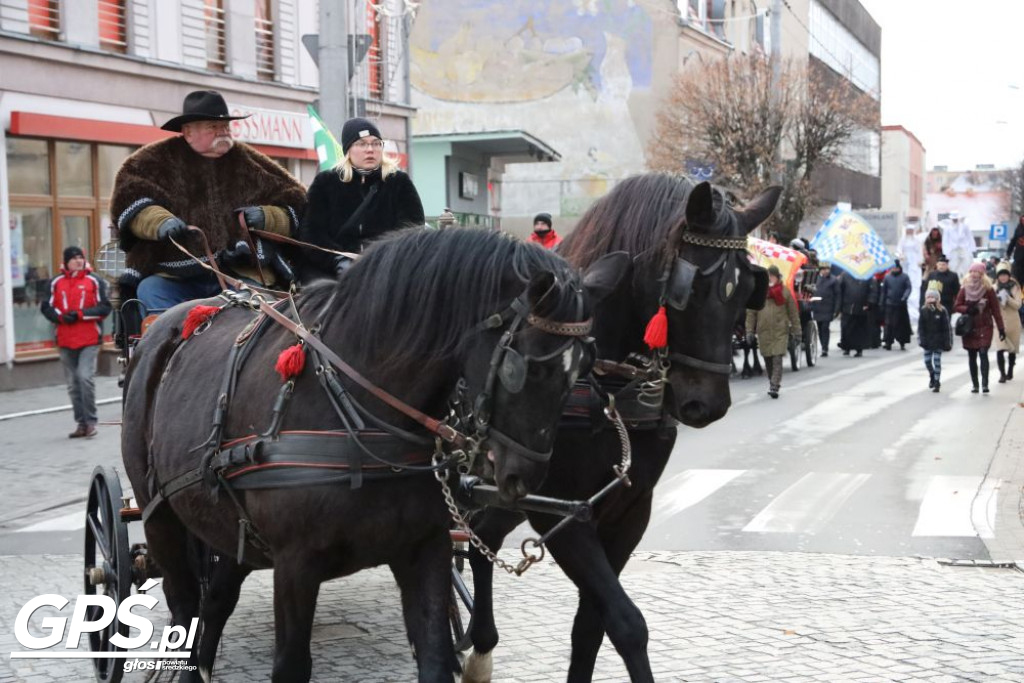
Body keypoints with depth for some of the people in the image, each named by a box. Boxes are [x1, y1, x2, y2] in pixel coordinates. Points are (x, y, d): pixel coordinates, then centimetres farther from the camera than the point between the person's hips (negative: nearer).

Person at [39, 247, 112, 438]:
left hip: (89, 339, -3)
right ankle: (81, 423, 15)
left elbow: (104, 307, -2)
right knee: (73, 384, 7)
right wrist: (61, 317, -10)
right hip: (65, 340, 4)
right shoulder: (56, 283, 8)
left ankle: (91, 422, -6)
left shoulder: (94, 281, 2)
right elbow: (46, 307, 9)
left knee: (85, 377, -16)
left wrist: (80, 314, -13)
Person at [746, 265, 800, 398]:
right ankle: (773, 382, 26)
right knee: (768, 360, 10)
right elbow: (751, 313, 7)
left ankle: (774, 387, -15)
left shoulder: (784, 291, 2)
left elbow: (793, 312, 7)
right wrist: (750, 331, 3)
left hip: (780, 332, -2)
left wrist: (796, 331, 6)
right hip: (763, 331, 2)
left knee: (777, 360, -12)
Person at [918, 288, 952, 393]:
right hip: (928, 340, 3)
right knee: (927, 360, 7)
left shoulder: (942, 311, -11)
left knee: (937, 360, -2)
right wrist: (922, 339, -6)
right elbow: (920, 326, 1)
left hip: (938, 340, -3)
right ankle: (932, 376, 33)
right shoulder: (923, 310, -2)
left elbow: (946, 327, -8)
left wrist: (947, 342, -9)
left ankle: (937, 382, 7)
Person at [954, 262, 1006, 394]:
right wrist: (967, 309, -15)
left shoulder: (988, 290, -2)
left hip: (985, 327, -3)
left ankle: (985, 384, -19)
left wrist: (1001, 328, -4)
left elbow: (995, 310, -1)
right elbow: (957, 306, 5)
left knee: (983, 353, -15)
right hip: (969, 328, 3)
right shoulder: (964, 289, 4)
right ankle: (975, 385, 11)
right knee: (972, 357, 5)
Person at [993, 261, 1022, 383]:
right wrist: (997, 299, -18)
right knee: (1000, 349, -14)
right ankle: (1002, 373, -11)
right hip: (999, 322, -1)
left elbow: (1018, 305, -8)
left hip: (1013, 322, 1)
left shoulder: (1015, 287, 0)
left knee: (1012, 349, 12)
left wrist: (1007, 298, -22)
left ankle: (1010, 371, 28)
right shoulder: (994, 288, 2)